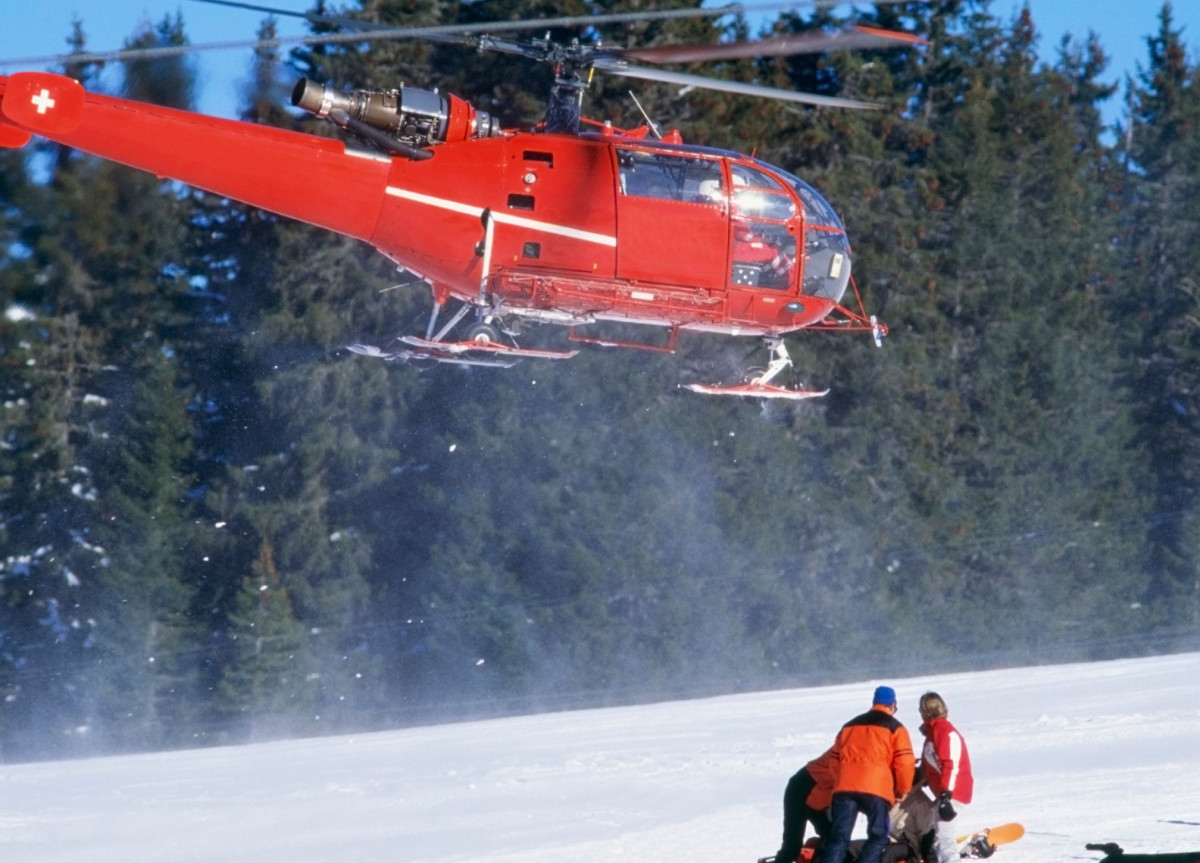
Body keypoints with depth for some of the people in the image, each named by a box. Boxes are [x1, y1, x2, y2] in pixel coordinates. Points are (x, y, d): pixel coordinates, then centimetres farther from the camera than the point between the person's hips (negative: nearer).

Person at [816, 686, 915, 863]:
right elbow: (904, 762, 2)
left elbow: (835, 760, 27)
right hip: (876, 788, -4)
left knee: (838, 837, 1)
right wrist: (903, 790, 17)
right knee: (878, 836, 5)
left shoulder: (849, 726, 27)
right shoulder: (895, 728, 11)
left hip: (844, 786, 4)